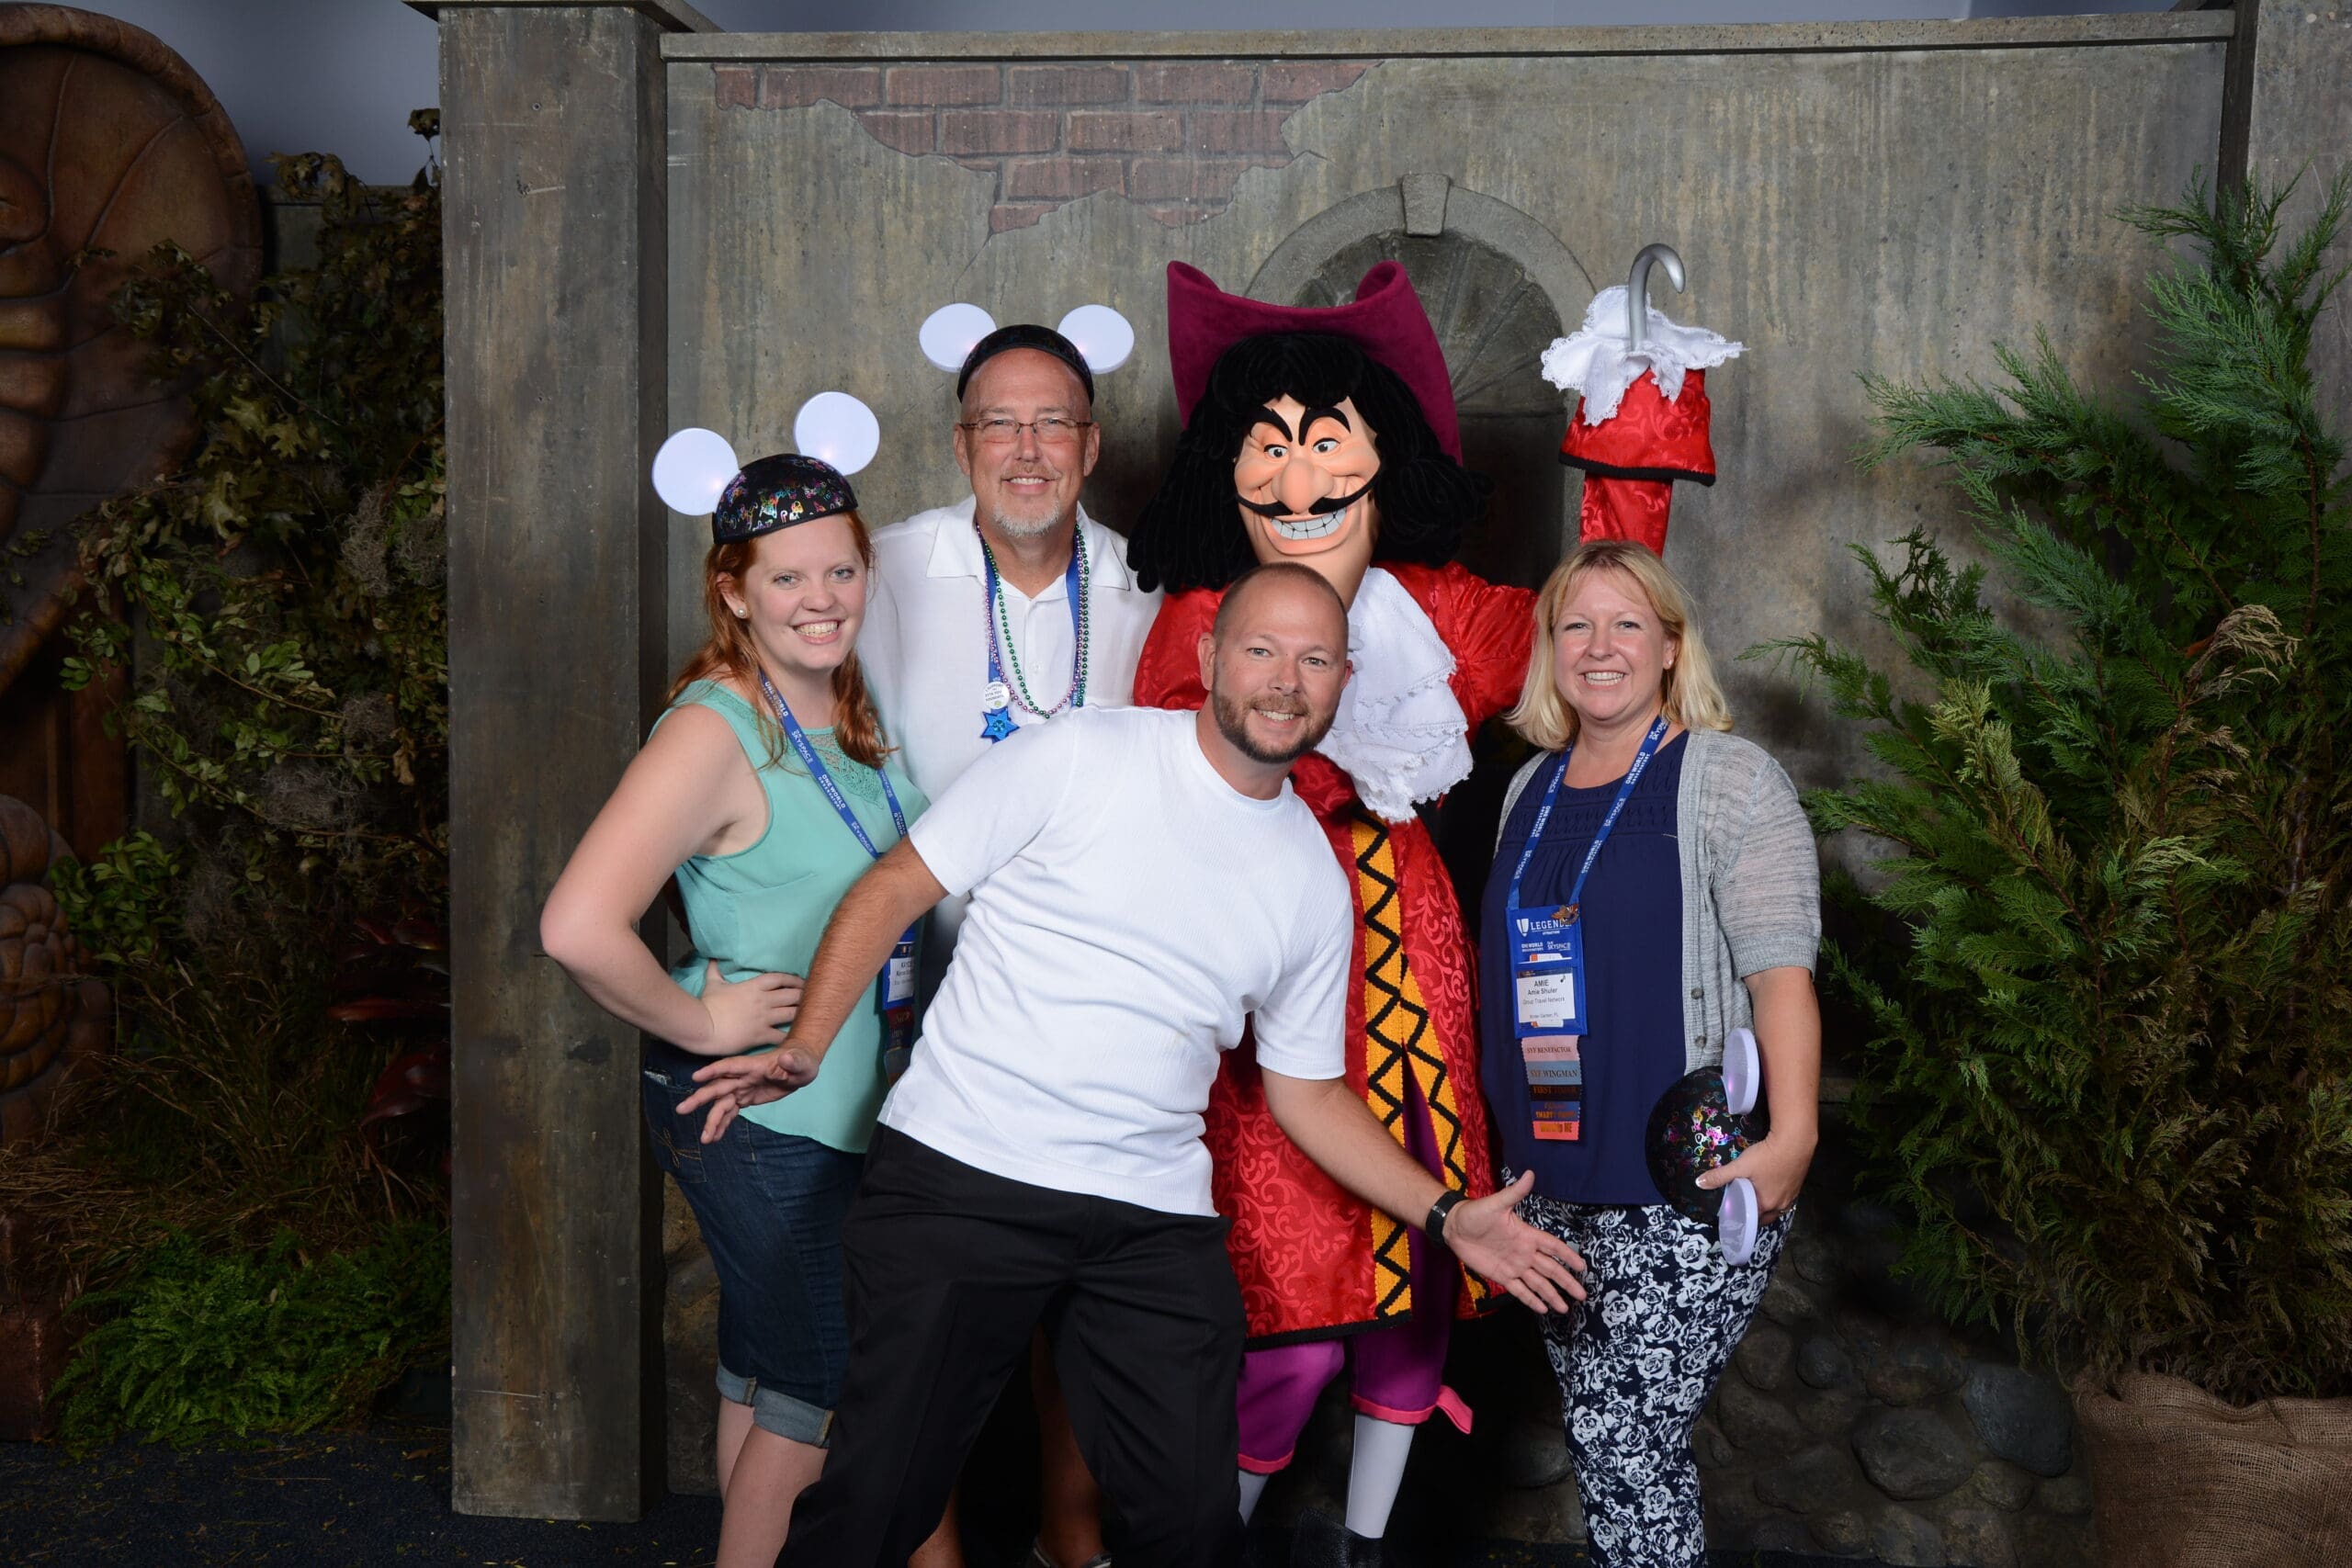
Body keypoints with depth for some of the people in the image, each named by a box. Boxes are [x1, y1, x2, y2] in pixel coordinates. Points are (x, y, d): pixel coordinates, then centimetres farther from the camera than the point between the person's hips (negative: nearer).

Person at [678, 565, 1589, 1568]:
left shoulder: (1315, 881, 11)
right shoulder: (1083, 755, -2)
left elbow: (1307, 1090, 18)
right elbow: (899, 885, -1)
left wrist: (1445, 1215, 8)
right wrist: (804, 1050, -13)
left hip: (1155, 1221, 4)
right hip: (958, 1179, -3)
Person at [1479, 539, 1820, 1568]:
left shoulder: (1730, 779, -6)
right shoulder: (1531, 787, 13)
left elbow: (1781, 972, -13)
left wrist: (1792, 1136, -23)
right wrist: (1508, 1130, 18)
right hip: (1548, 1181, 6)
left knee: (1631, 1455, -7)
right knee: (1596, 1449, 12)